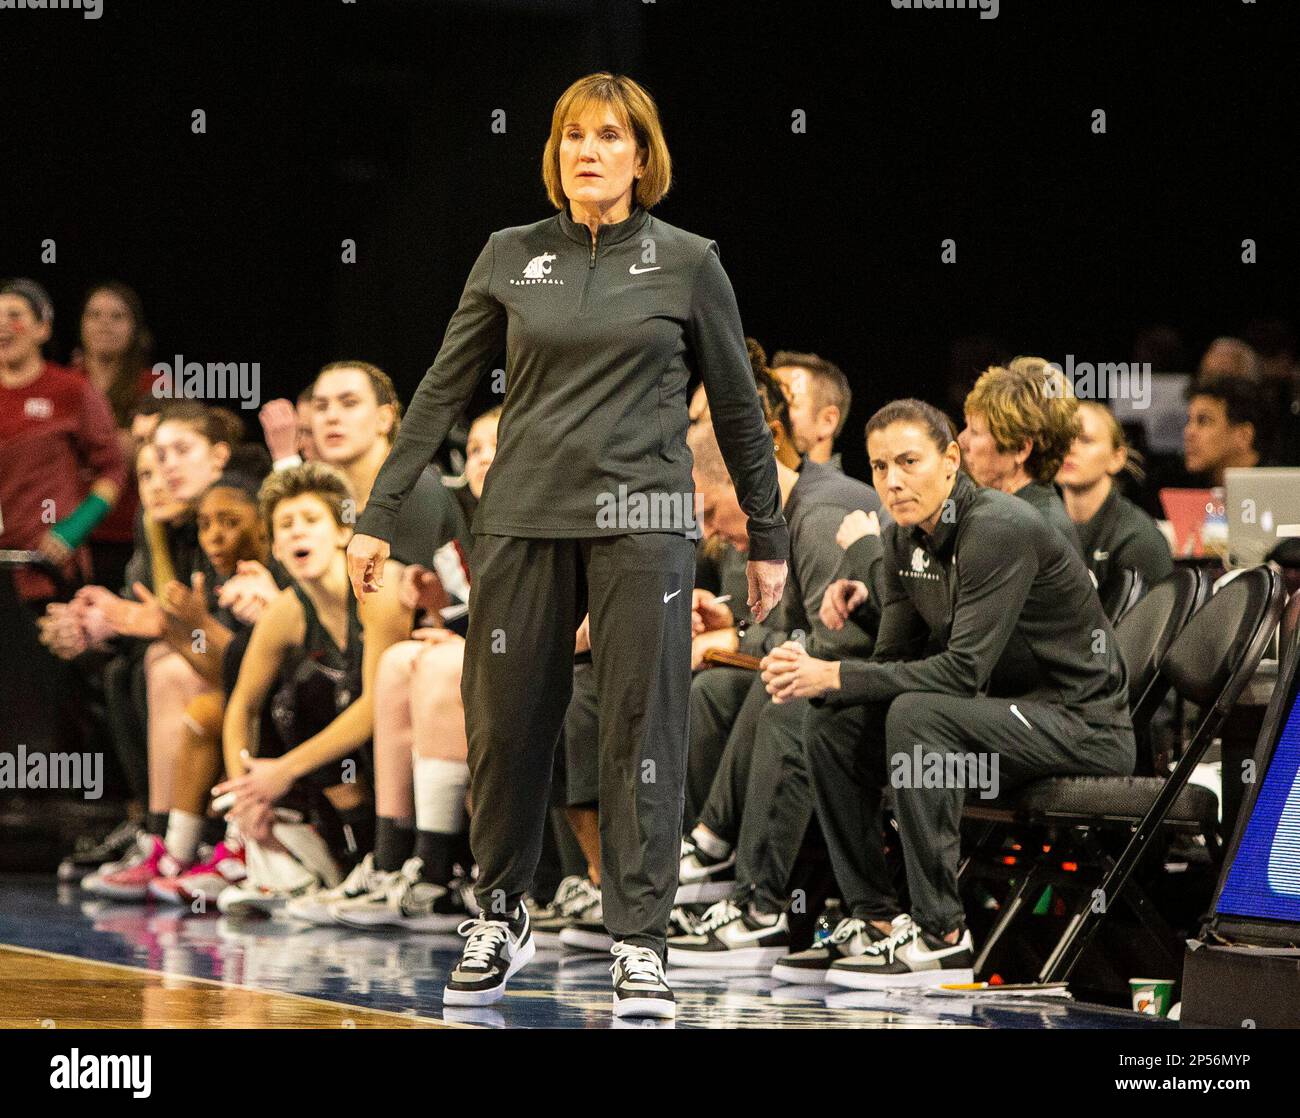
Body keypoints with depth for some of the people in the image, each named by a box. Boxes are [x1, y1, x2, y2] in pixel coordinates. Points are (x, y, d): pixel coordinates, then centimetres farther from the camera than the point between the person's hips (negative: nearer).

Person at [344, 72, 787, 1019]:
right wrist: (381, 516, 6)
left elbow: (738, 408, 8)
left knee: (642, 729, -3)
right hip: (524, 517, 2)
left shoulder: (687, 263, 2)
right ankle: (501, 920, 22)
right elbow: (442, 392, 9)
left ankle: (642, 943, 3)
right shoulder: (511, 257, 6)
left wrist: (768, 539, 9)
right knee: (505, 725, 5)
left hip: (640, 521, -2)